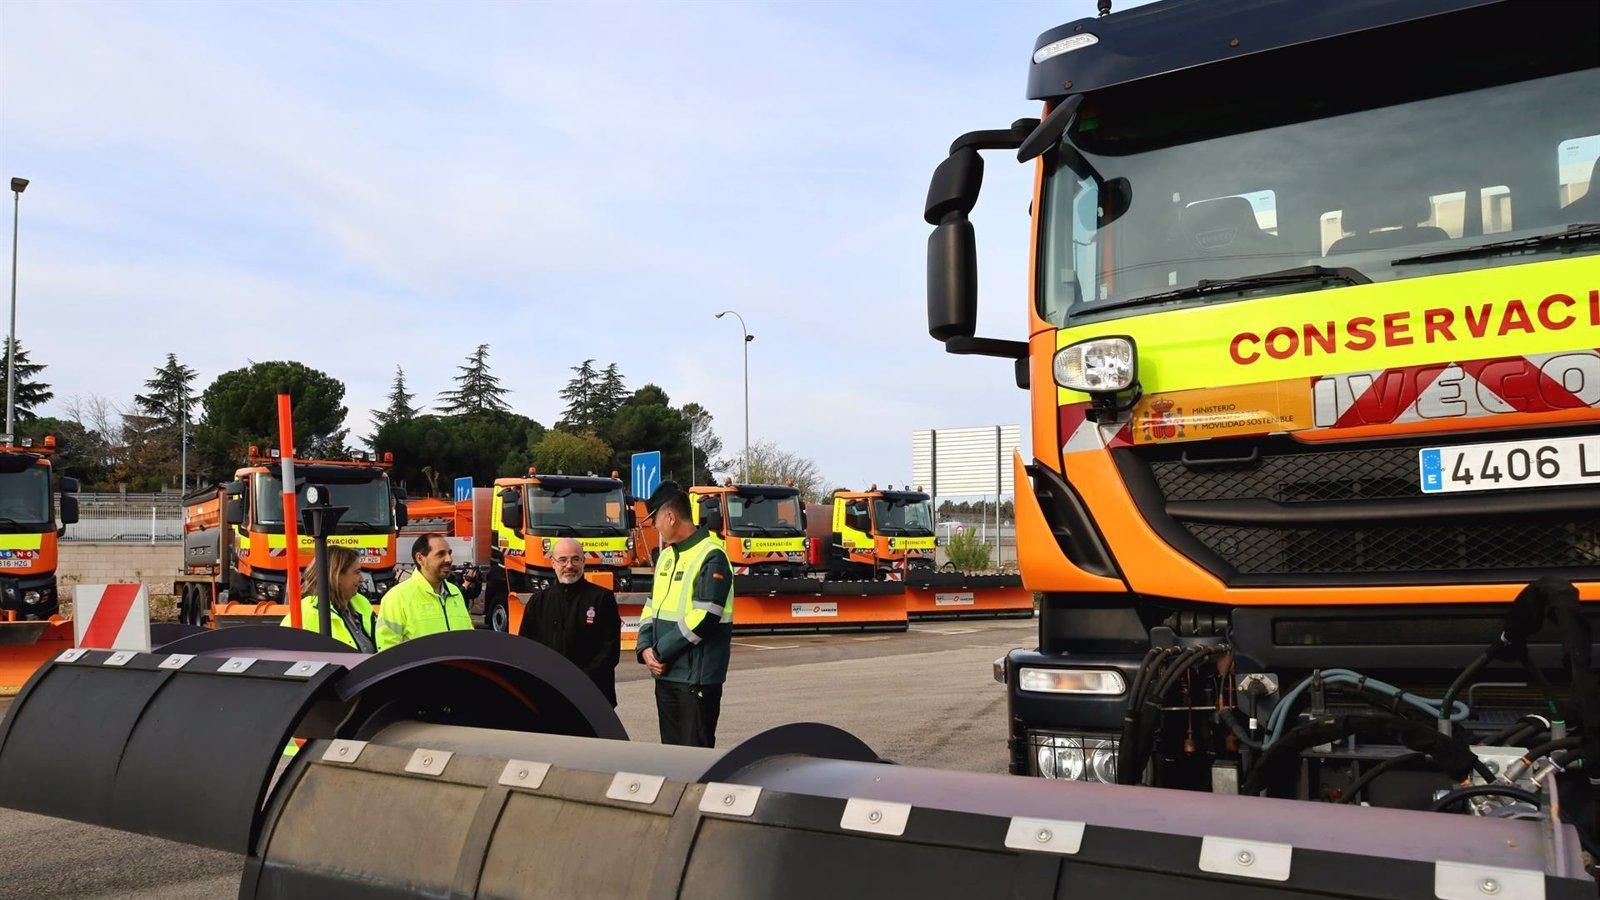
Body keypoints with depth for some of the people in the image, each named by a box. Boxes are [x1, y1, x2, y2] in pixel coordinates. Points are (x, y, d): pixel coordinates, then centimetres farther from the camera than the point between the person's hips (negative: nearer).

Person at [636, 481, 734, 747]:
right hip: (665, 674, 8)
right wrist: (645, 647, -1)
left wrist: (661, 652, -15)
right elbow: (652, 606, 17)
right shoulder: (666, 556, 16)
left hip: (696, 677, -8)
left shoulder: (711, 557, -13)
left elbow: (704, 618, -20)